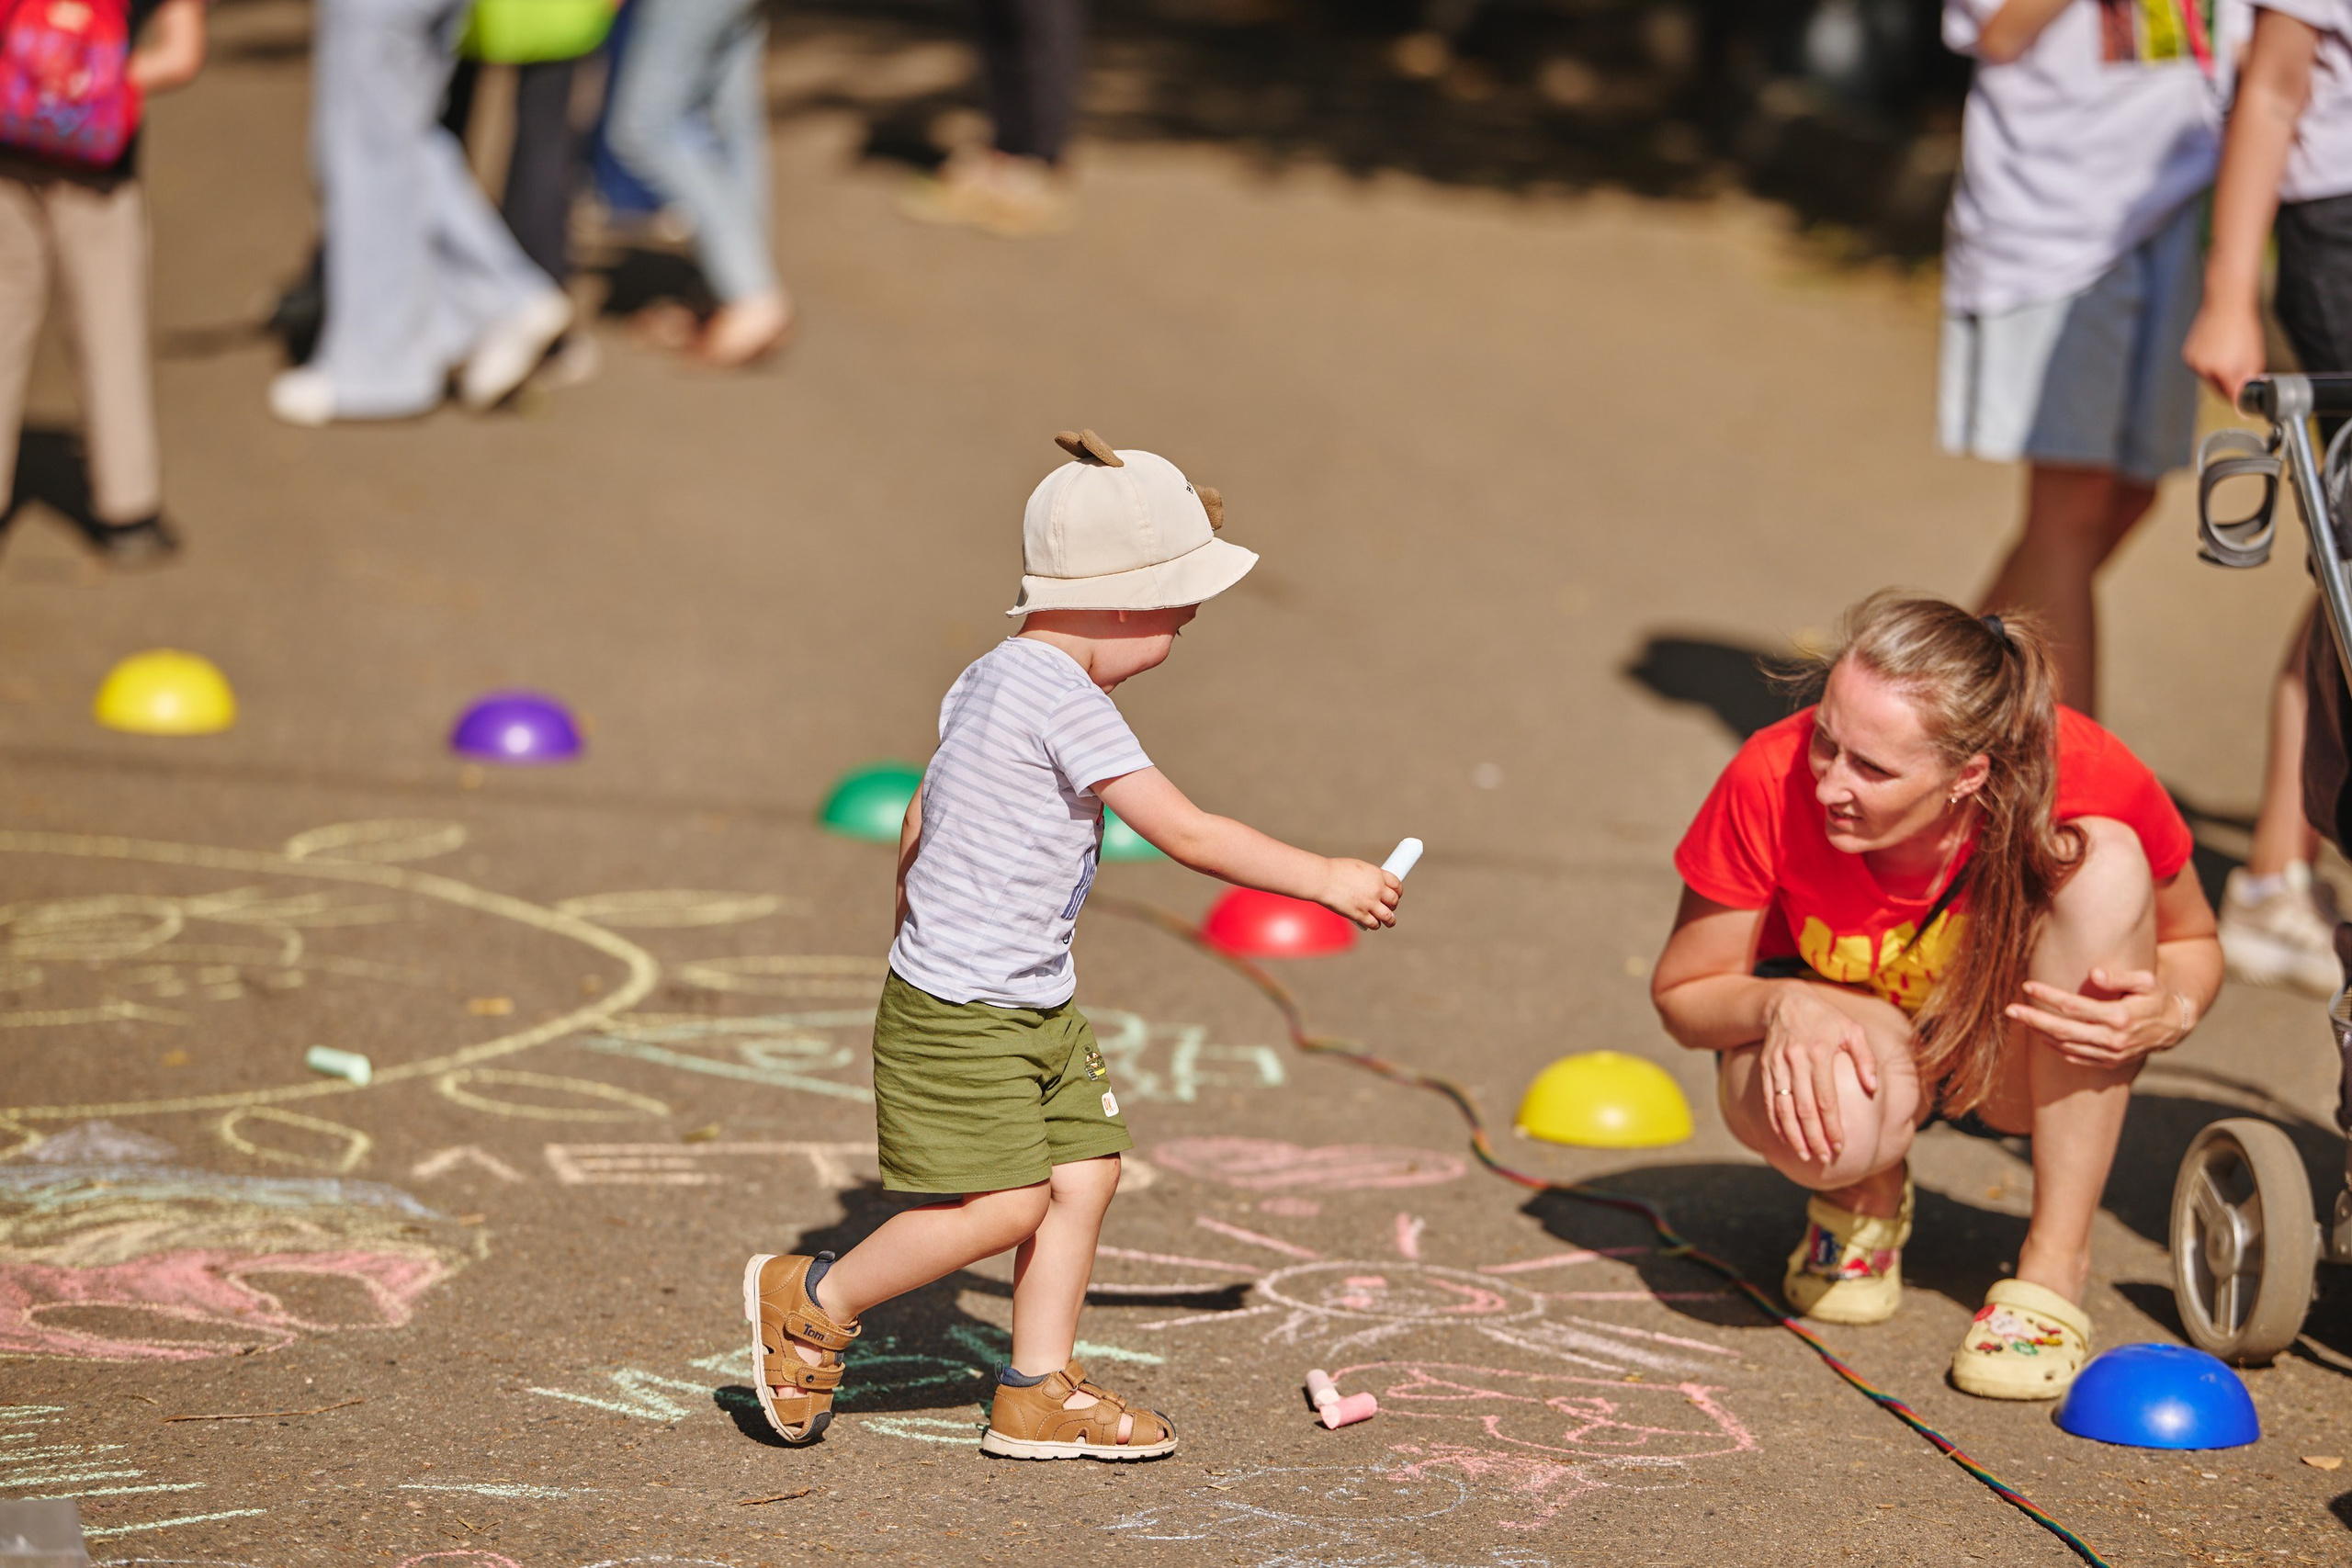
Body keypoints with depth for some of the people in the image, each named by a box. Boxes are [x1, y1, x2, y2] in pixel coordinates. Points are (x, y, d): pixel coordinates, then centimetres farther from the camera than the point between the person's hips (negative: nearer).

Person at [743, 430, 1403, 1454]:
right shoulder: (1063, 701, -21)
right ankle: (811, 1302, 10)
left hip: (1032, 1006, 10)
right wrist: (1326, 880, -14)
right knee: (1007, 1205, -7)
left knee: (1085, 1171, 5)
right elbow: (1187, 834, -21)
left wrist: (919, 937, 32)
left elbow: (918, 828, 19)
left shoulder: (991, 679, 10)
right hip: (961, 1014, -10)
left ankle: (1038, 1392, 11)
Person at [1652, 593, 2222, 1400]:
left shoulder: (2089, 780, -29)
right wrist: (1784, 1006, -34)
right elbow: (1682, 992, -12)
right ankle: (1864, 1199, 4)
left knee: (2105, 859, -29)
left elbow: (2193, 943, -8)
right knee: (1834, 1127, -39)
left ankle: (2054, 1266, -19)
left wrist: (2169, 1012, -31)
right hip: (1842, 1029, -2)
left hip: (2012, 1053, 2)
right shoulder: (1772, 781, -29)